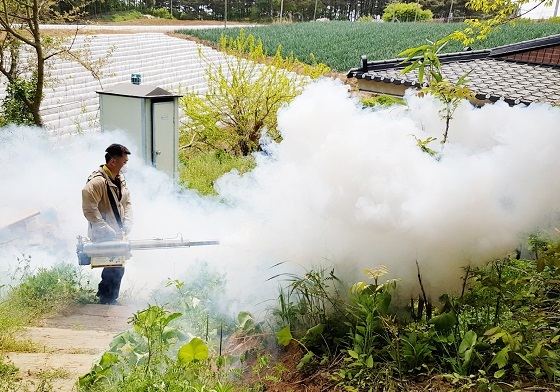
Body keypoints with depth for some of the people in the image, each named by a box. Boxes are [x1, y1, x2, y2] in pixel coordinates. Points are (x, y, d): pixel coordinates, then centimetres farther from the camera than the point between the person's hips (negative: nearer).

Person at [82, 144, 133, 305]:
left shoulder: (119, 180, 8)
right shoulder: (96, 182, -21)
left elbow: (127, 203, 12)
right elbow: (90, 211, -24)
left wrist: (127, 225, -4)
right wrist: (109, 232, -23)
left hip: (117, 234, 8)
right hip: (104, 237, -8)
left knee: (117, 266, 16)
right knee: (116, 269, -5)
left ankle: (104, 293, 35)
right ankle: (108, 301, 13)